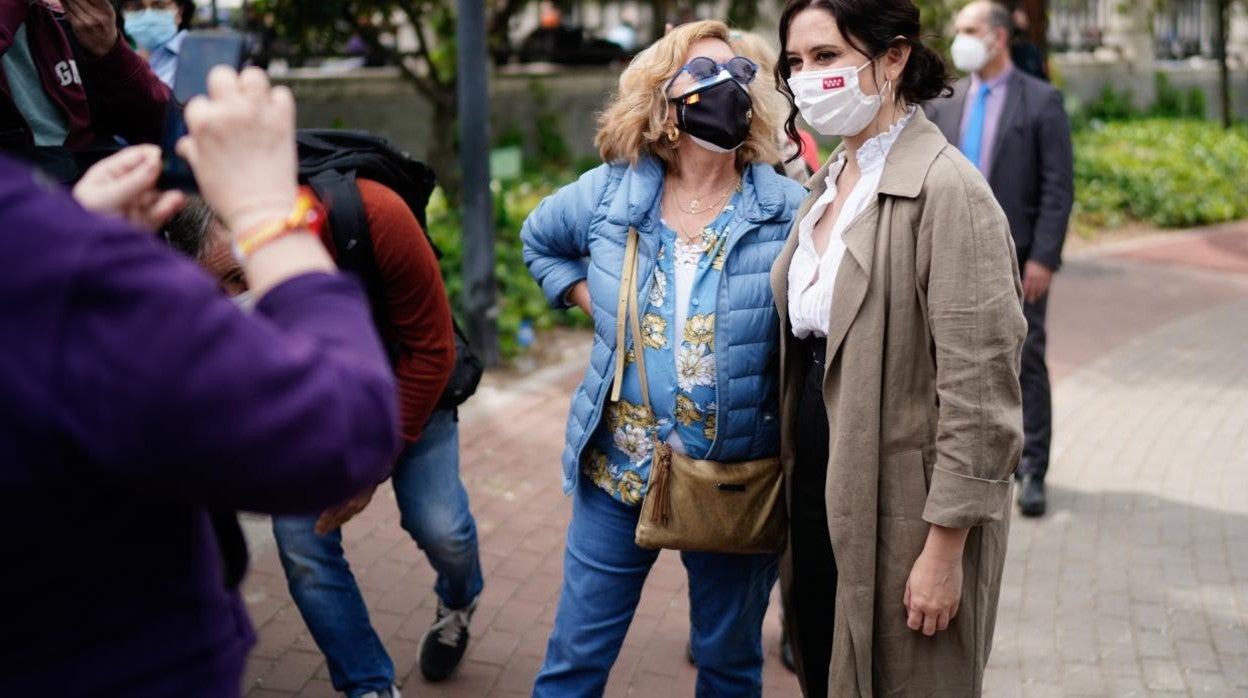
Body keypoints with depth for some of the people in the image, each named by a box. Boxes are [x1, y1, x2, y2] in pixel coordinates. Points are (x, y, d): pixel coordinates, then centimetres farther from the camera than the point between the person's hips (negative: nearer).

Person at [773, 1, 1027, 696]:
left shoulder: (945, 189, -17)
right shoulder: (831, 183, 10)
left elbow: (980, 389, -20)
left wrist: (945, 549, -20)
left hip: (902, 503, -8)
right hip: (819, 485, 8)